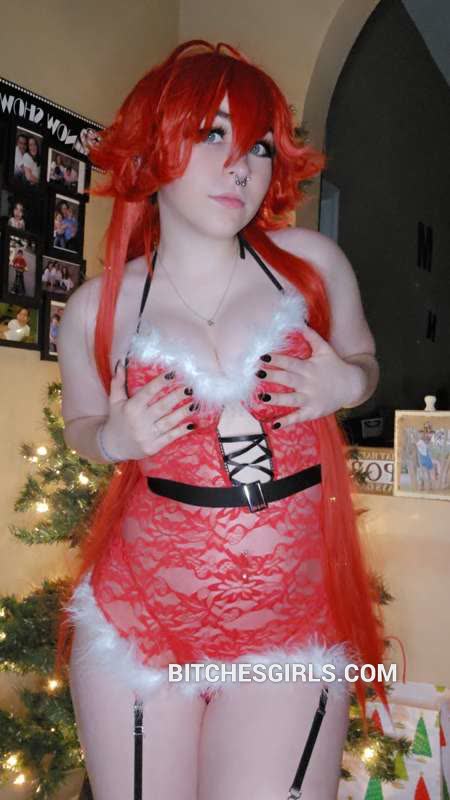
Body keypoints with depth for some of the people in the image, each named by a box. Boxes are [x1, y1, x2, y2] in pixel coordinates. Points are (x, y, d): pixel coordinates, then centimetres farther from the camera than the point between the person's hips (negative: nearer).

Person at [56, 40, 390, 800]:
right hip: (138, 615, 1)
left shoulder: (312, 262, -4)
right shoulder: (97, 309, -4)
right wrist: (115, 440, -9)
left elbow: (365, 358, 14)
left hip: (293, 626, 0)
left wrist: (346, 384, -8)